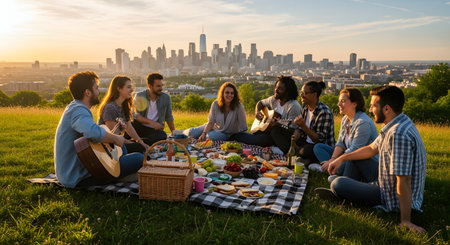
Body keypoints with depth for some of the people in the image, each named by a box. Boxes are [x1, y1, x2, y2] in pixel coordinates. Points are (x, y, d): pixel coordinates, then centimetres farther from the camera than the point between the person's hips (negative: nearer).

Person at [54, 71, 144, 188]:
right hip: (80, 177, -11)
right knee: (139, 159, -15)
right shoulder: (78, 111, -22)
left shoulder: (74, 108, 11)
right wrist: (115, 138, -25)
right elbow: (95, 132, -43)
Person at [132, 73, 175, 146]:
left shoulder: (166, 98, 3)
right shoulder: (139, 96, -2)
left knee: (163, 136, -36)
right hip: (140, 126, -1)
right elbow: (136, 115, -8)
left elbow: (168, 117, 14)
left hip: (155, 130, 1)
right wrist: (151, 122, -22)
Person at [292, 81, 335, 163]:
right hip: (308, 142, 8)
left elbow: (319, 139, -22)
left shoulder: (324, 112, -23)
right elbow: (299, 129, 7)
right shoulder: (305, 107, 3)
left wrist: (304, 126, -34)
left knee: (303, 152, -34)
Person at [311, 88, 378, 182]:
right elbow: (340, 143, 4)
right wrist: (332, 159, -13)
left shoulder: (363, 123, -22)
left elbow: (354, 151, -24)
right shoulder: (345, 119, 7)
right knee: (318, 147, 2)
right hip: (349, 159, 9)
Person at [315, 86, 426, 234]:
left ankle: (338, 195, 16)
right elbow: (372, 149, 16)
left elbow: (404, 180, -32)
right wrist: (342, 158, 11)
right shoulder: (398, 125, 3)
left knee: (338, 184, -15)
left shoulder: (399, 135, -31)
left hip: (394, 201, -10)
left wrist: (405, 220, -28)